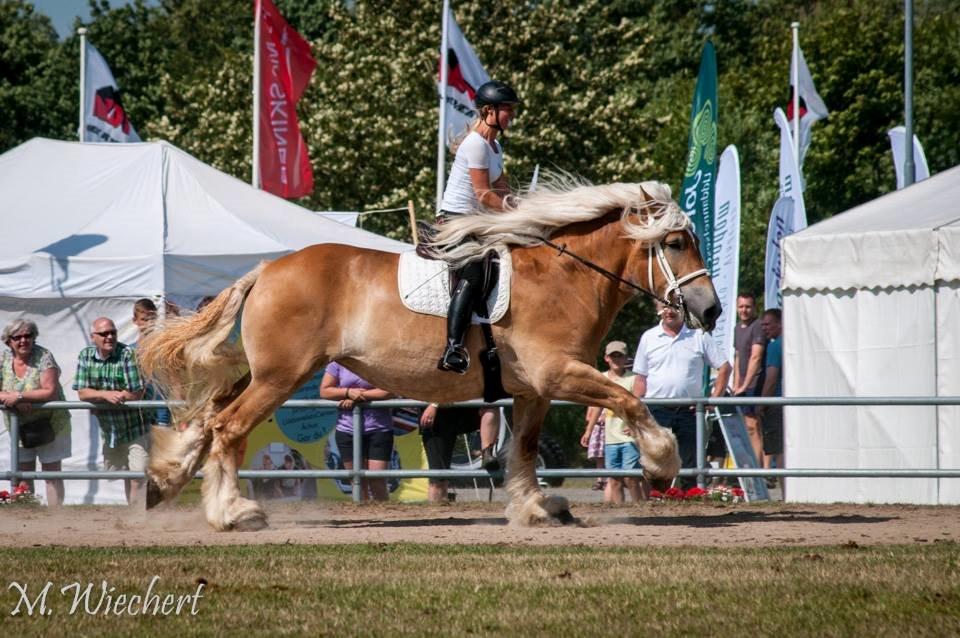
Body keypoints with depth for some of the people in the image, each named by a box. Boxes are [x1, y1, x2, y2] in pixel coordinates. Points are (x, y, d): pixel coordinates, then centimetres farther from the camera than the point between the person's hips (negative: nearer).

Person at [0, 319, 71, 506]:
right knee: (23, 473, 8)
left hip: (49, 425, -5)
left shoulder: (44, 357, -15)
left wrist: (19, 396, -28)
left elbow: (51, 392, -23)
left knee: (52, 472, -1)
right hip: (19, 427, 5)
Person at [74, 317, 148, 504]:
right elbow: (82, 393, -5)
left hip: (134, 429, -5)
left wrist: (98, 394, -14)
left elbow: (136, 394, -20)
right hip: (109, 430, 5)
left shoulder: (127, 354, -16)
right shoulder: (85, 356, -1)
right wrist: (107, 394, -23)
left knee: (138, 478, -11)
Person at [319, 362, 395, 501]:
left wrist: (359, 396, -16)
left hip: (379, 430, -2)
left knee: (377, 482, -9)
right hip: (347, 431, 2)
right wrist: (348, 392, -14)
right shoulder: (337, 363, 4)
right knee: (358, 482, 6)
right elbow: (324, 391, 3)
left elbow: (391, 392, -12)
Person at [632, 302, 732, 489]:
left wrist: (714, 398, -2)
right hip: (656, 410, 0)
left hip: (689, 410, 0)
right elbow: (641, 379, 9)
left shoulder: (699, 336, 5)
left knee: (690, 467, 1)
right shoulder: (648, 338, 8)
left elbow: (724, 367, 8)